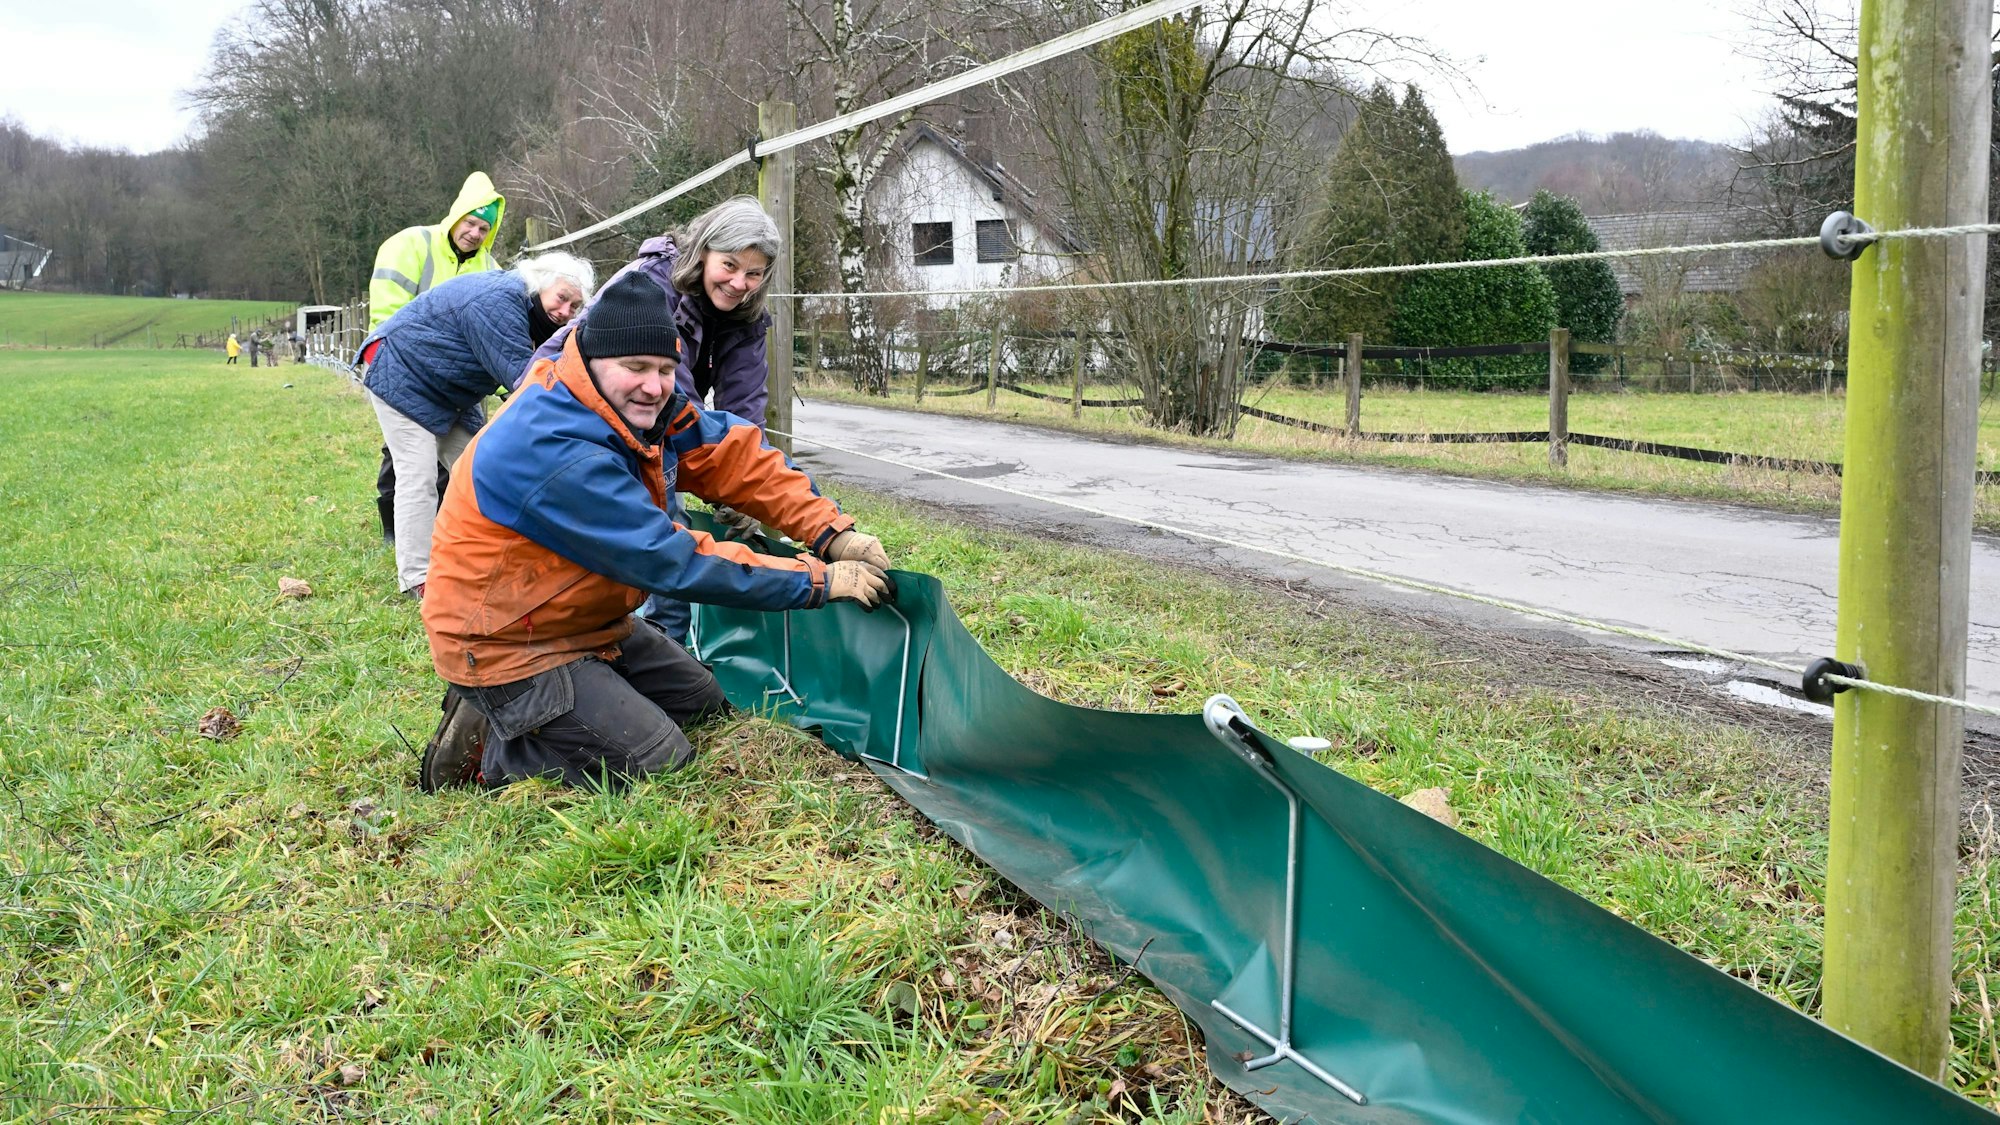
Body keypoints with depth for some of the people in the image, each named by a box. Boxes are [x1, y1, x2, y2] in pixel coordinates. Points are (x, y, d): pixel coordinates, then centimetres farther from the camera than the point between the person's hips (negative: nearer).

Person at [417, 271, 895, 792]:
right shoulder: (554, 454, -33)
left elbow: (731, 452, -5)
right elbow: (673, 562, -32)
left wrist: (834, 533, -19)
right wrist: (819, 582, -28)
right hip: (505, 646, -9)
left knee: (703, 701, 16)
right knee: (656, 763, -16)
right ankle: (487, 749, 1)